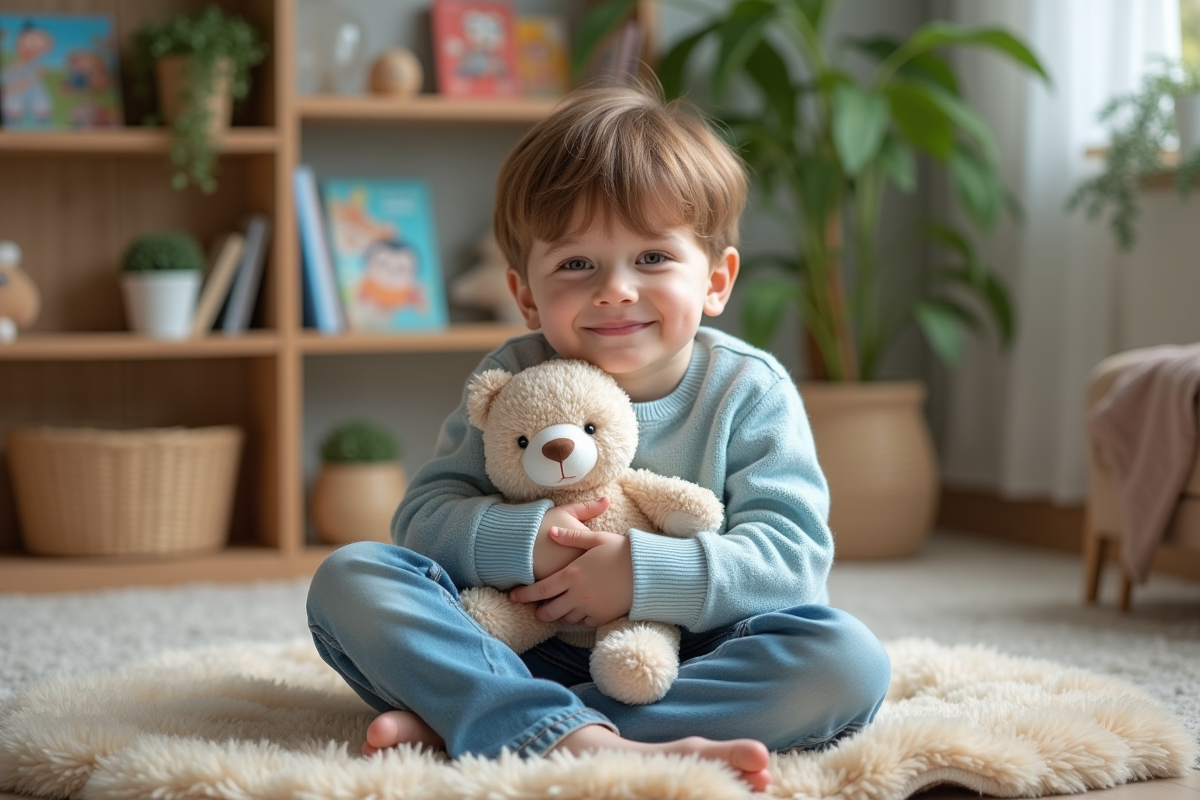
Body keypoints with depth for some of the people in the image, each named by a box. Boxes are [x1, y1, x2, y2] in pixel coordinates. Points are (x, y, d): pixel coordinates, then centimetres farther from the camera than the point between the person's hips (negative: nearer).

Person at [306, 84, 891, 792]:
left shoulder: (749, 390, -2)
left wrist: (643, 572, -25)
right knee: (349, 578, -18)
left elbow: (793, 553, -12)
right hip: (522, 648, 1)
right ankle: (578, 739, -43)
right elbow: (422, 517, -4)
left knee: (849, 660, -29)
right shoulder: (510, 382, 2)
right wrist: (524, 542, -24)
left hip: (688, 662, -1)